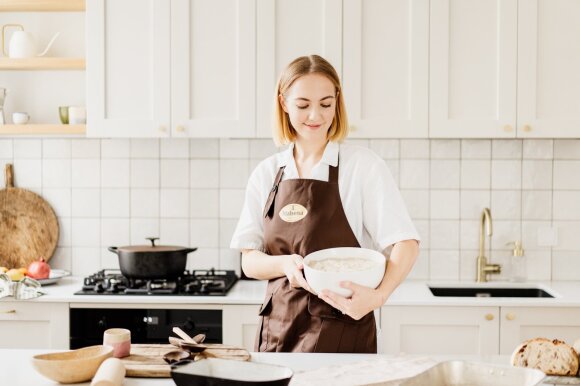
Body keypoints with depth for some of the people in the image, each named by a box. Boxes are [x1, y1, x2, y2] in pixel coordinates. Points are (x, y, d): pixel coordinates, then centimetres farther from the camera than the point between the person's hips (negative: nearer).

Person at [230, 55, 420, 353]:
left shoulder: (362, 165, -6)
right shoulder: (266, 174, 6)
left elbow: (405, 243, -12)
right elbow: (249, 261, 6)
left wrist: (378, 295, -30)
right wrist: (286, 264, -16)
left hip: (341, 331, -3)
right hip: (277, 328, 4)